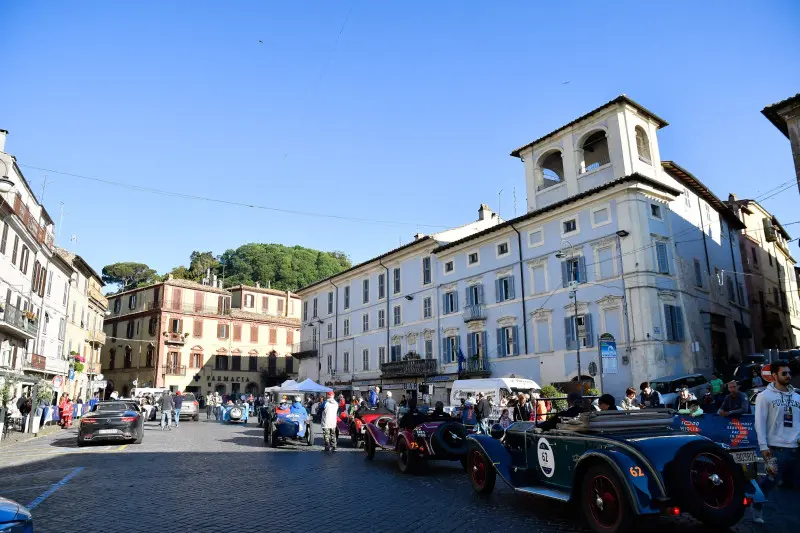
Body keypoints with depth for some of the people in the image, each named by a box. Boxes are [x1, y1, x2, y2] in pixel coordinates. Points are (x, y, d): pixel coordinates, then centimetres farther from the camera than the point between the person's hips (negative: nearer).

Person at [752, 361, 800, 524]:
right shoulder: (765, 396, -3)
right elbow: (760, 423, -7)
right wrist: (763, 447, -13)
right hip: (777, 448, -5)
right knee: (771, 481, -1)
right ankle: (757, 508, 19)